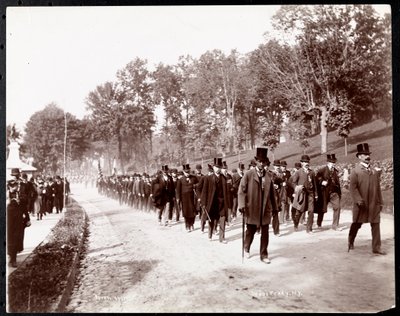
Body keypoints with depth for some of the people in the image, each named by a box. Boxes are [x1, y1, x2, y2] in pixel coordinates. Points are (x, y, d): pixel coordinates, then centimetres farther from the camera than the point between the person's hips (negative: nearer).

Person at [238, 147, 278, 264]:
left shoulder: (268, 175, 5)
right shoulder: (248, 174, -5)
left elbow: (272, 193, 10)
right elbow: (241, 191, -6)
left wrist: (274, 207, 11)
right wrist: (242, 205, -17)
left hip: (266, 209, 2)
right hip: (251, 209, -2)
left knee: (265, 233, 5)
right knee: (250, 231, 12)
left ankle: (264, 255, 16)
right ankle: (246, 249, 38)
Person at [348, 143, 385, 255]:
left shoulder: (374, 171, 11)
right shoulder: (355, 171, -4)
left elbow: (378, 187, 12)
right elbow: (353, 188, -10)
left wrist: (380, 202, 10)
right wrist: (358, 200, -19)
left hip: (374, 204, 4)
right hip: (361, 204, -4)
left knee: (376, 224, -1)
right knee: (356, 224, 11)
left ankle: (376, 248, 4)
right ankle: (350, 242, 32)